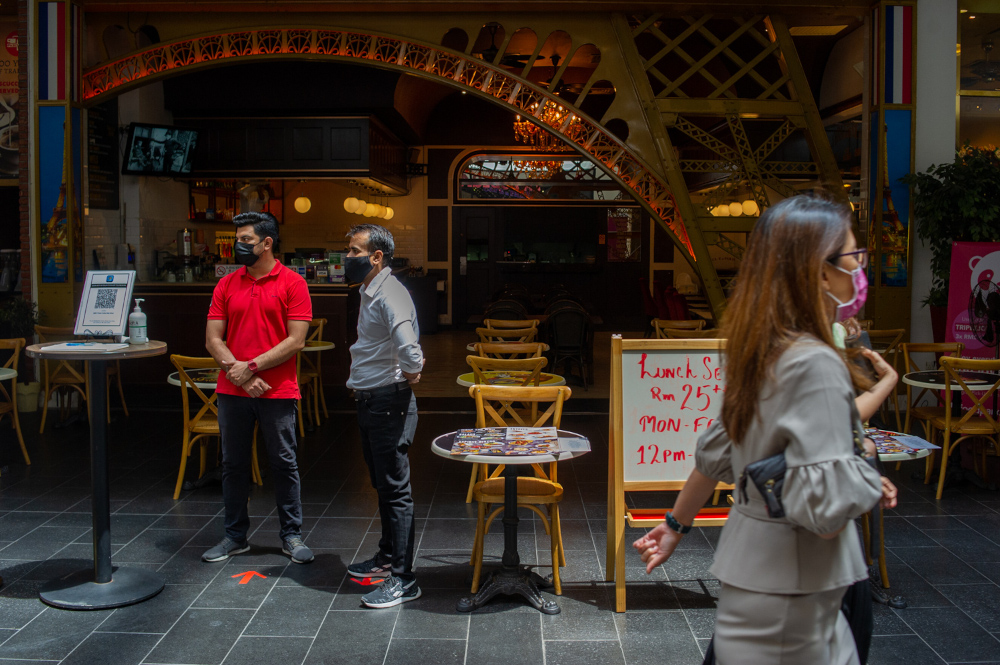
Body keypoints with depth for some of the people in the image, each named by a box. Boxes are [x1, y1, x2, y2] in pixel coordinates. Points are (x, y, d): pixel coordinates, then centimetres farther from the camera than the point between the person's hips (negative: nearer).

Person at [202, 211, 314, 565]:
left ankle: (291, 535, 18)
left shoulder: (292, 283, -4)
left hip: (277, 392, -4)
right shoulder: (226, 285, 8)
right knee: (233, 465, 11)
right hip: (232, 392, 4)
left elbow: (296, 340, -10)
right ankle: (235, 536, 23)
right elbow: (213, 339, 4)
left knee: (284, 464, 5)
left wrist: (251, 367, -13)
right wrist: (236, 371, -12)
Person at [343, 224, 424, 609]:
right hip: (368, 401, 10)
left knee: (395, 490, -5)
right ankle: (388, 556, 36)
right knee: (381, 484, 21)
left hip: (389, 403, -10)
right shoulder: (369, 292, 13)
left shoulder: (389, 294, -20)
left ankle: (403, 579, 2)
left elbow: (408, 345, -35)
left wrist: (410, 373, -17)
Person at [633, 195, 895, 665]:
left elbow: (716, 451, 16)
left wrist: (676, 524, 27)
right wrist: (872, 482, -9)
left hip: (750, 553, 9)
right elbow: (825, 511, -28)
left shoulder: (761, 353, 5)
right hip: (788, 591, -9)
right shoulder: (815, 364, -23)